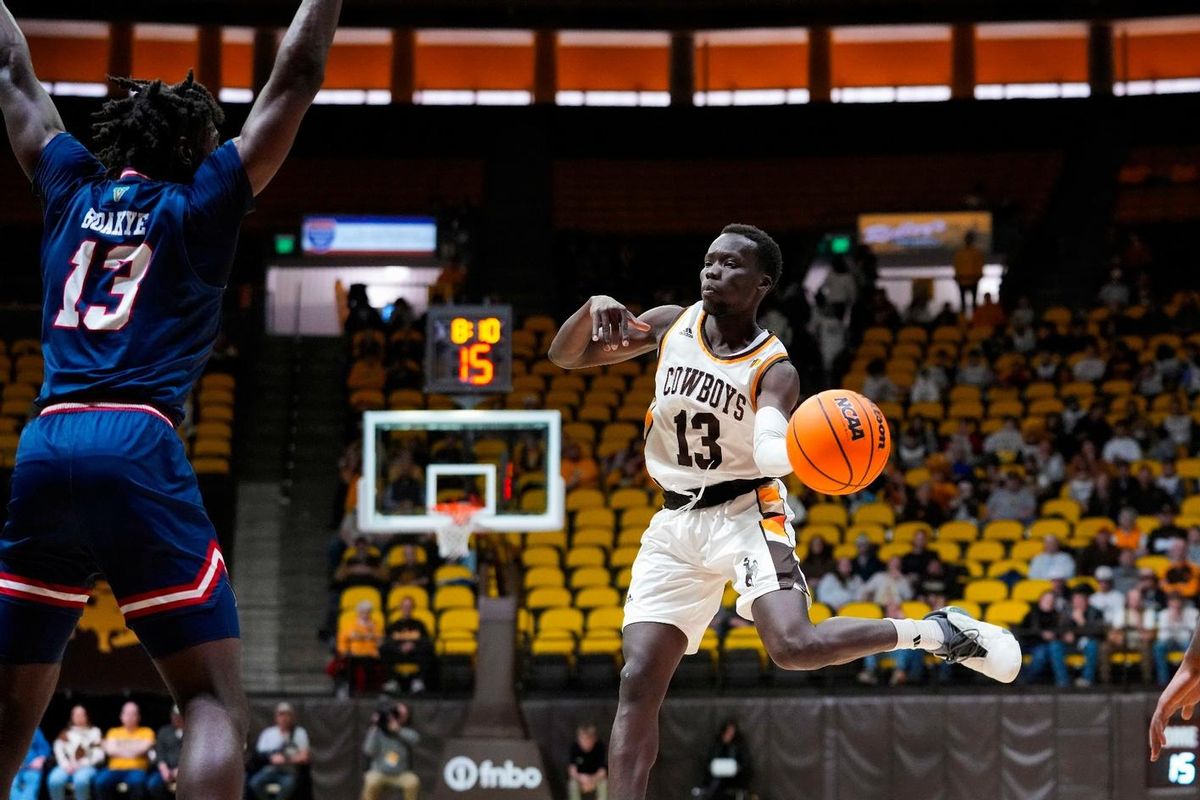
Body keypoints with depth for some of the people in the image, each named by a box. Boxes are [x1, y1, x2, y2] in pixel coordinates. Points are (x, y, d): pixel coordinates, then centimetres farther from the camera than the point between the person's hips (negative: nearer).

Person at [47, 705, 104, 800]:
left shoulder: (94, 732, 17)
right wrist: (66, 765, -11)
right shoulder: (65, 733, 24)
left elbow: (98, 754, 5)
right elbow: (58, 751, 9)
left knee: (81, 780, -39)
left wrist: (81, 764, -9)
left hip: (86, 767, -2)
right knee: (55, 781, -33)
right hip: (67, 766, 2)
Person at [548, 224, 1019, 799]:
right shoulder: (672, 326, 4)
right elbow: (565, 357, 8)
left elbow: (770, 452, -27)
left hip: (746, 513, -4)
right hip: (676, 524, 5)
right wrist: (595, 308, -13)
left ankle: (941, 633, -8)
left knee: (794, 645, -27)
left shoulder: (773, 371, -8)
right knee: (639, 682, -6)